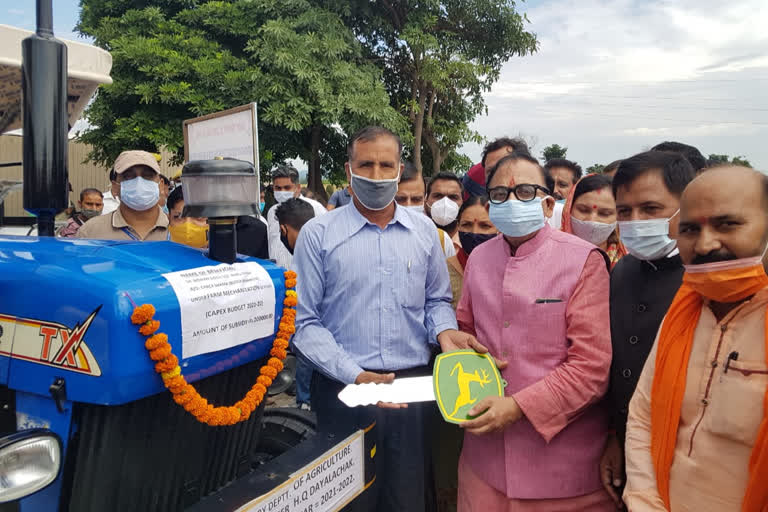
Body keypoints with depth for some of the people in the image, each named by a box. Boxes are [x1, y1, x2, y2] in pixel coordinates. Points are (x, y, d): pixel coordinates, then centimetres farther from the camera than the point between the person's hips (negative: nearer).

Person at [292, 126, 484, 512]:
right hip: (345, 390, -2)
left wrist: (444, 331, -7)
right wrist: (355, 375, -16)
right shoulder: (318, 234, -4)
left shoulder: (424, 231, 6)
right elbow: (305, 322, -6)